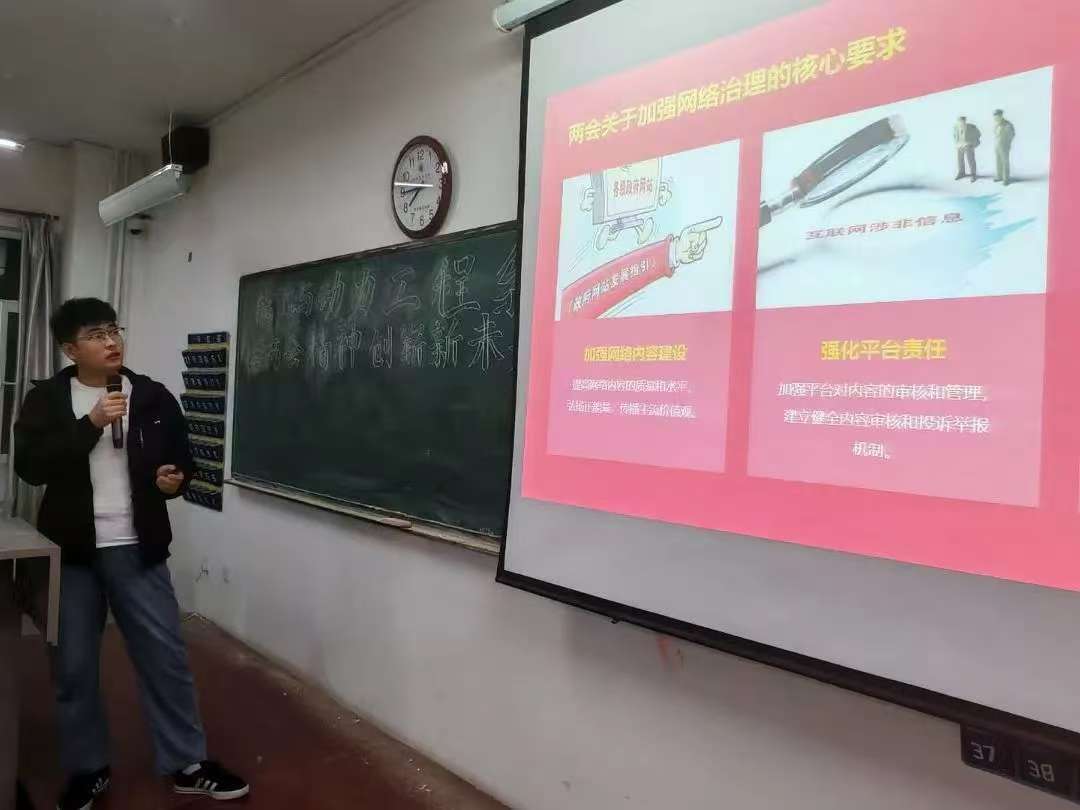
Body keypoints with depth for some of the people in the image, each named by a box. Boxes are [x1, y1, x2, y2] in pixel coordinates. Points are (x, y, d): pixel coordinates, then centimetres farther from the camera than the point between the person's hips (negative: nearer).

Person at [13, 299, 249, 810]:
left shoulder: (153, 397, 2)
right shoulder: (47, 399, 0)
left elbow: (183, 458, 10)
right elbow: (29, 466, -13)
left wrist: (176, 478, -13)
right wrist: (90, 424, -22)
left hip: (137, 550, 0)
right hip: (71, 553, 0)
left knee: (166, 656, 5)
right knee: (74, 666, 10)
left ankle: (187, 764, 19)